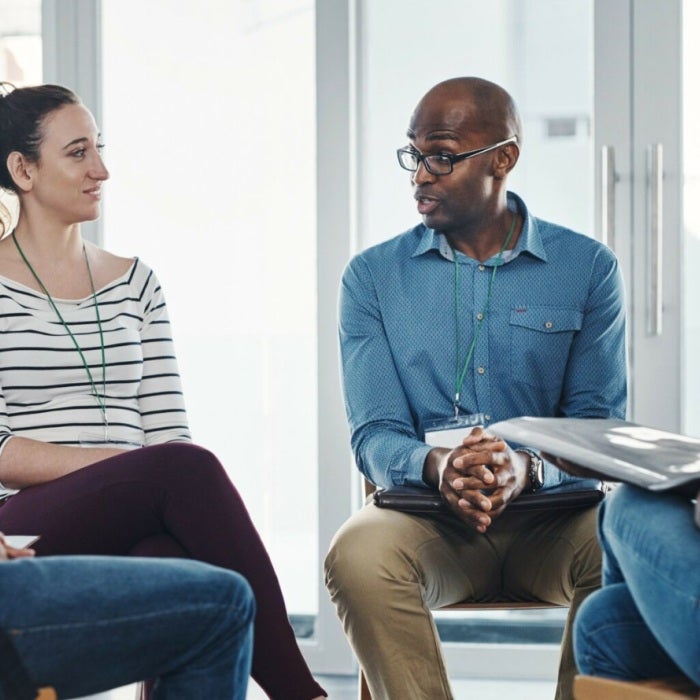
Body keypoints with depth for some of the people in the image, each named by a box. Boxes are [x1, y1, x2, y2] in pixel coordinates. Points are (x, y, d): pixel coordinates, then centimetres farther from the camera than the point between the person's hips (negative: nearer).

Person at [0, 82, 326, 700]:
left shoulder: (136, 283, 19)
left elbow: (170, 431, 13)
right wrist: (120, 462, -14)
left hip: (132, 534, 4)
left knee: (175, 558, -35)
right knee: (184, 469, -32)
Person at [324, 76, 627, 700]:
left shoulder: (588, 268, 6)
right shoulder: (373, 276, 8)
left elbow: (600, 426, 1)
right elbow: (374, 436, 1)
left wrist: (528, 467, -23)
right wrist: (435, 466, -24)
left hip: (551, 510, 0)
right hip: (427, 516, 0)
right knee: (356, 555, -33)